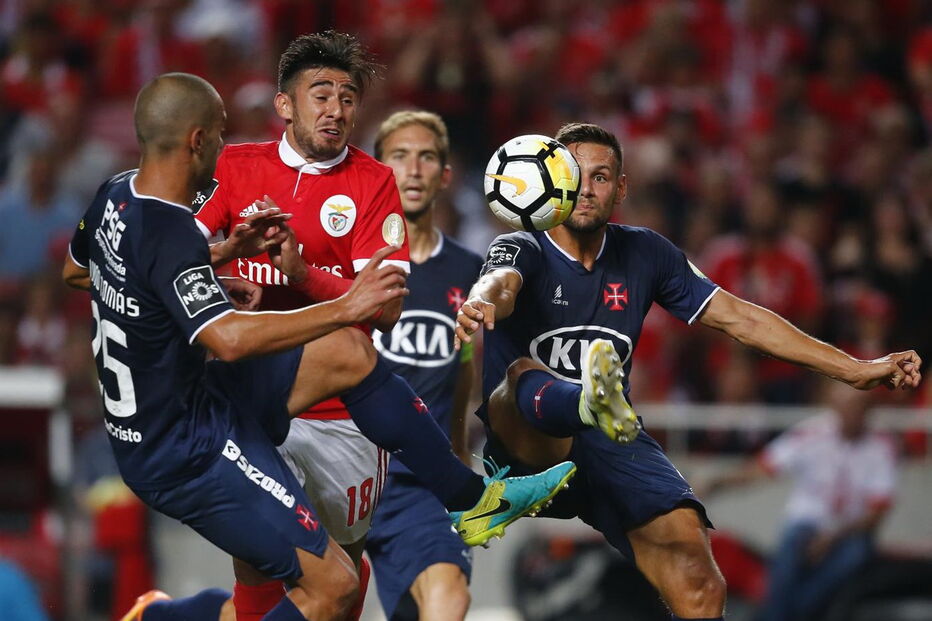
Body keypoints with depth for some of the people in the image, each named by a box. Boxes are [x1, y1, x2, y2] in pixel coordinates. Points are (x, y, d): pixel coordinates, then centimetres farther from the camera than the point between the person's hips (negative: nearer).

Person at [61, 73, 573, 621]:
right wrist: (346, 308, -33)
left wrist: (225, 251, 18)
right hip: (191, 450, -10)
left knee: (350, 353, 12)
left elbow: (75, 272, 23)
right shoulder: (170, 236, -27)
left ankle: (475, 497, 20)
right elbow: (229, 339, -40)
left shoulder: (114, 196, 2)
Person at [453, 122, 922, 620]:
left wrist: (856, 371, 10)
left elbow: (739, 318, 15)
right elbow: (501, 283, -25)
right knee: (523, 373, -36)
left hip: (611, 449, 4)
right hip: (527, 446, -4)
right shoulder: (520, 249, 0)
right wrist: (482, 303, -52)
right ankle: (594, 403, -70)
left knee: (685, 537, -24)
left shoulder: (643, 253, 13)